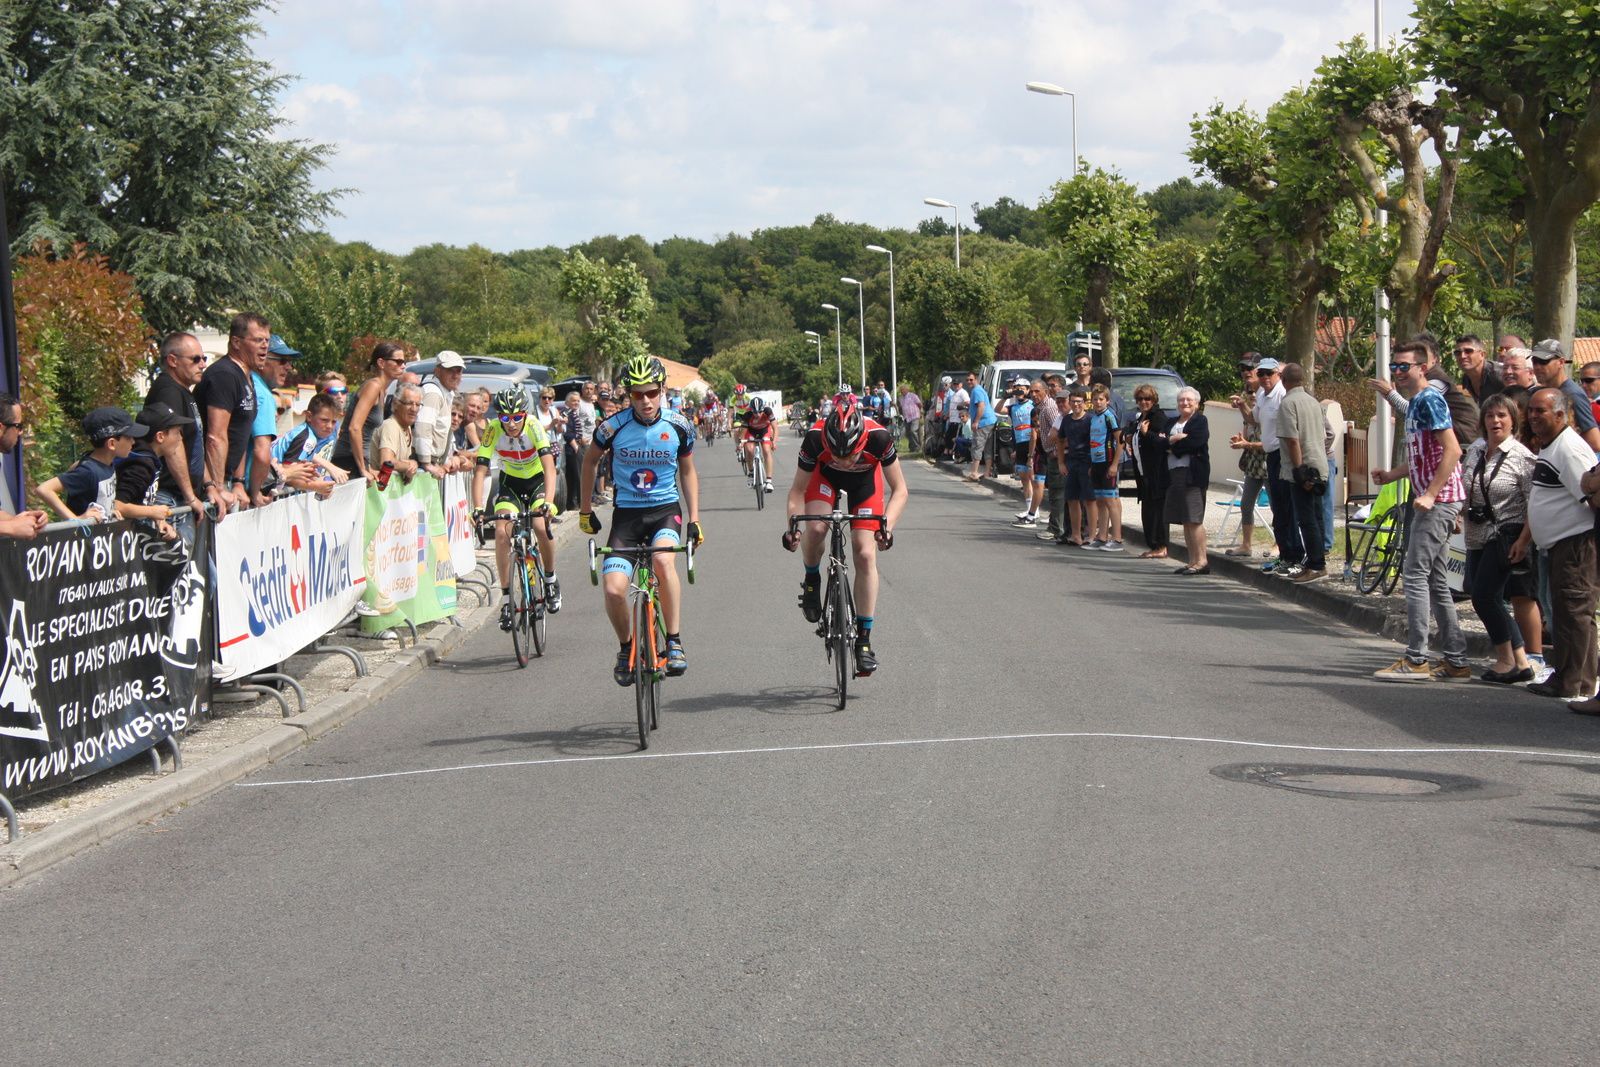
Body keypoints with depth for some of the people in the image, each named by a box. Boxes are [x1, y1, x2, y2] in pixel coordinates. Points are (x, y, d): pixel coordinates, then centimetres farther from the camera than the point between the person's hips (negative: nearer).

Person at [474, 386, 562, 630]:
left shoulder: (533, 426, -28)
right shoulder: (493, 430, -24)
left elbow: (549, 467, -35)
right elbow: (480, 471, -26)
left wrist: (548, 502, -50)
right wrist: (477, 508, -39)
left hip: (537, 480, -2)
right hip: (510, 483, 2)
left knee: (541, 526, -25)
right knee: (502, 531, -20)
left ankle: (551, 580, 2)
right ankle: (506, 598, -9)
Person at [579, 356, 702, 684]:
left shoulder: (679, 428, -6)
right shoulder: (613, 427, -10)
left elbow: (687, 472, 10)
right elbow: (590, 460, 10)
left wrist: (694, 519, 4)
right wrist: (585, 508, 12)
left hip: (665, 509, 0)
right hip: (627, 512, 0)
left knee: (664, 560, -34)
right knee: (614, 590, -15)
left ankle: (674, 642, -19)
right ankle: (626, 647, 16)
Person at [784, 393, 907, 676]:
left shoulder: (878, 438, -38)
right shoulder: (815, 439, -37)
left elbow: (899, 490, -26)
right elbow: (798, 489, -21)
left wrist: (887, 524, -41)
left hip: (865, 480, 0)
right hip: (825, 476, 0)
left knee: (865, 555, -11)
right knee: (815, 528, -30)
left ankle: (864, 639, -2)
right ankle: (811, 580, 2)